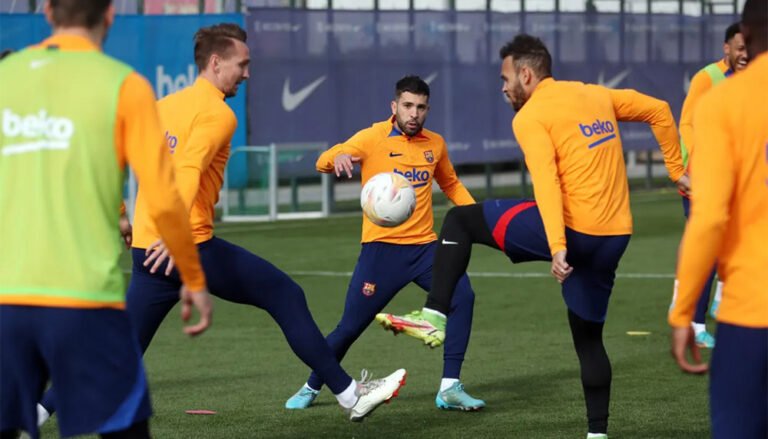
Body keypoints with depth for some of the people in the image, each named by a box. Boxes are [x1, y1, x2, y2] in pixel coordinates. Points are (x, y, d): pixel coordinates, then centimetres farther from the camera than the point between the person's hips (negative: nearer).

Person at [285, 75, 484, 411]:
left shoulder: (435, 143, 9)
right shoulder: (374, 137, -5)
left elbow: (451, 184, 26)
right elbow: (323, 163, -15)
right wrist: (338, 157, -39)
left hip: (424, 246, 3)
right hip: (382, 248, -3)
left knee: (462, 295, -20)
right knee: (351, 326, -1)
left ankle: (449, 389, -13)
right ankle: (311, 388, 24)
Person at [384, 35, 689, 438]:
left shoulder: (531, 117, -6)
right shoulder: (597, 95, 16)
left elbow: (547, 183, -18)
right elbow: (659, 111, 21)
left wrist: (557, 248, -26)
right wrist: (676, 171, 26)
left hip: (574, 231, -7)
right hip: (614, 238, 7)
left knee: (459, 220, 8)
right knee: (588, 337, 19)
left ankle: (434, 316, 1)